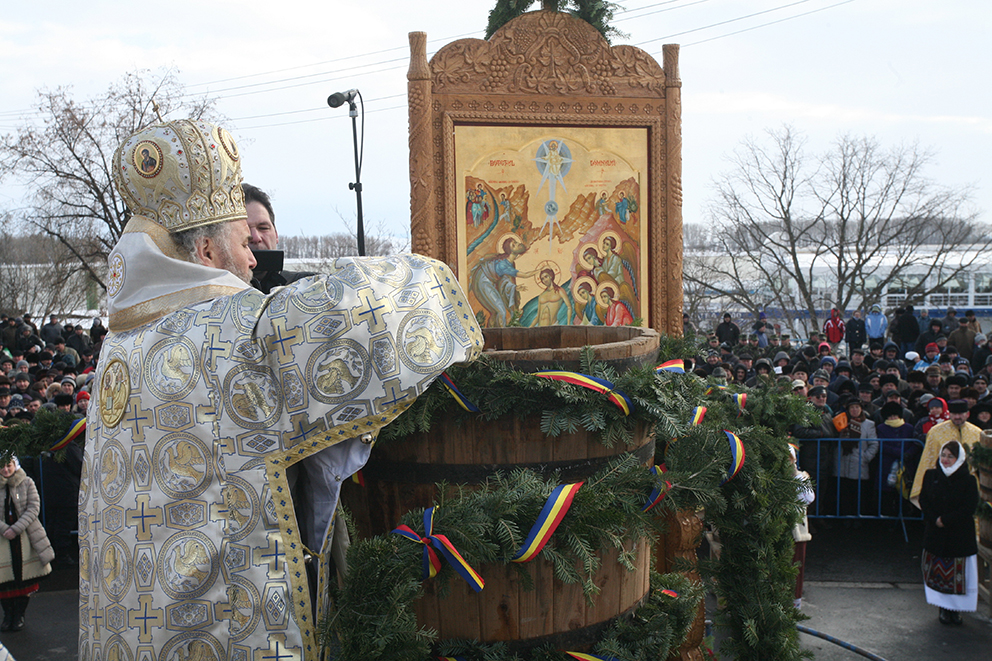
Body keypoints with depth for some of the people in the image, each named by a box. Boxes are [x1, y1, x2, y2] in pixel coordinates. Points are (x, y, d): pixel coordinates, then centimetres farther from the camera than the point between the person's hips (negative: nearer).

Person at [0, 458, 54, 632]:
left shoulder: (26, 483, 0)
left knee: (25, 577, 3)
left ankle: (19, 616, 17)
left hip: (24, 538, 0)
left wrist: (16, 529, -16)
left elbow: (34, 507, -6)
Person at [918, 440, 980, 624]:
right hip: (935, 533, 2)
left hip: (960, 535, -2)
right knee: (938, 572, 4)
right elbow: (924, 500, 2)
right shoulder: (930, 475, 3)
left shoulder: (968, 480, -4)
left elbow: (969, 507, -9)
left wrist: (946, 520, -14)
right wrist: (935, 519, -13)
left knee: (958, 573, 0)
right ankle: (944, 609, 15)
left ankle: (955, 609, 11)